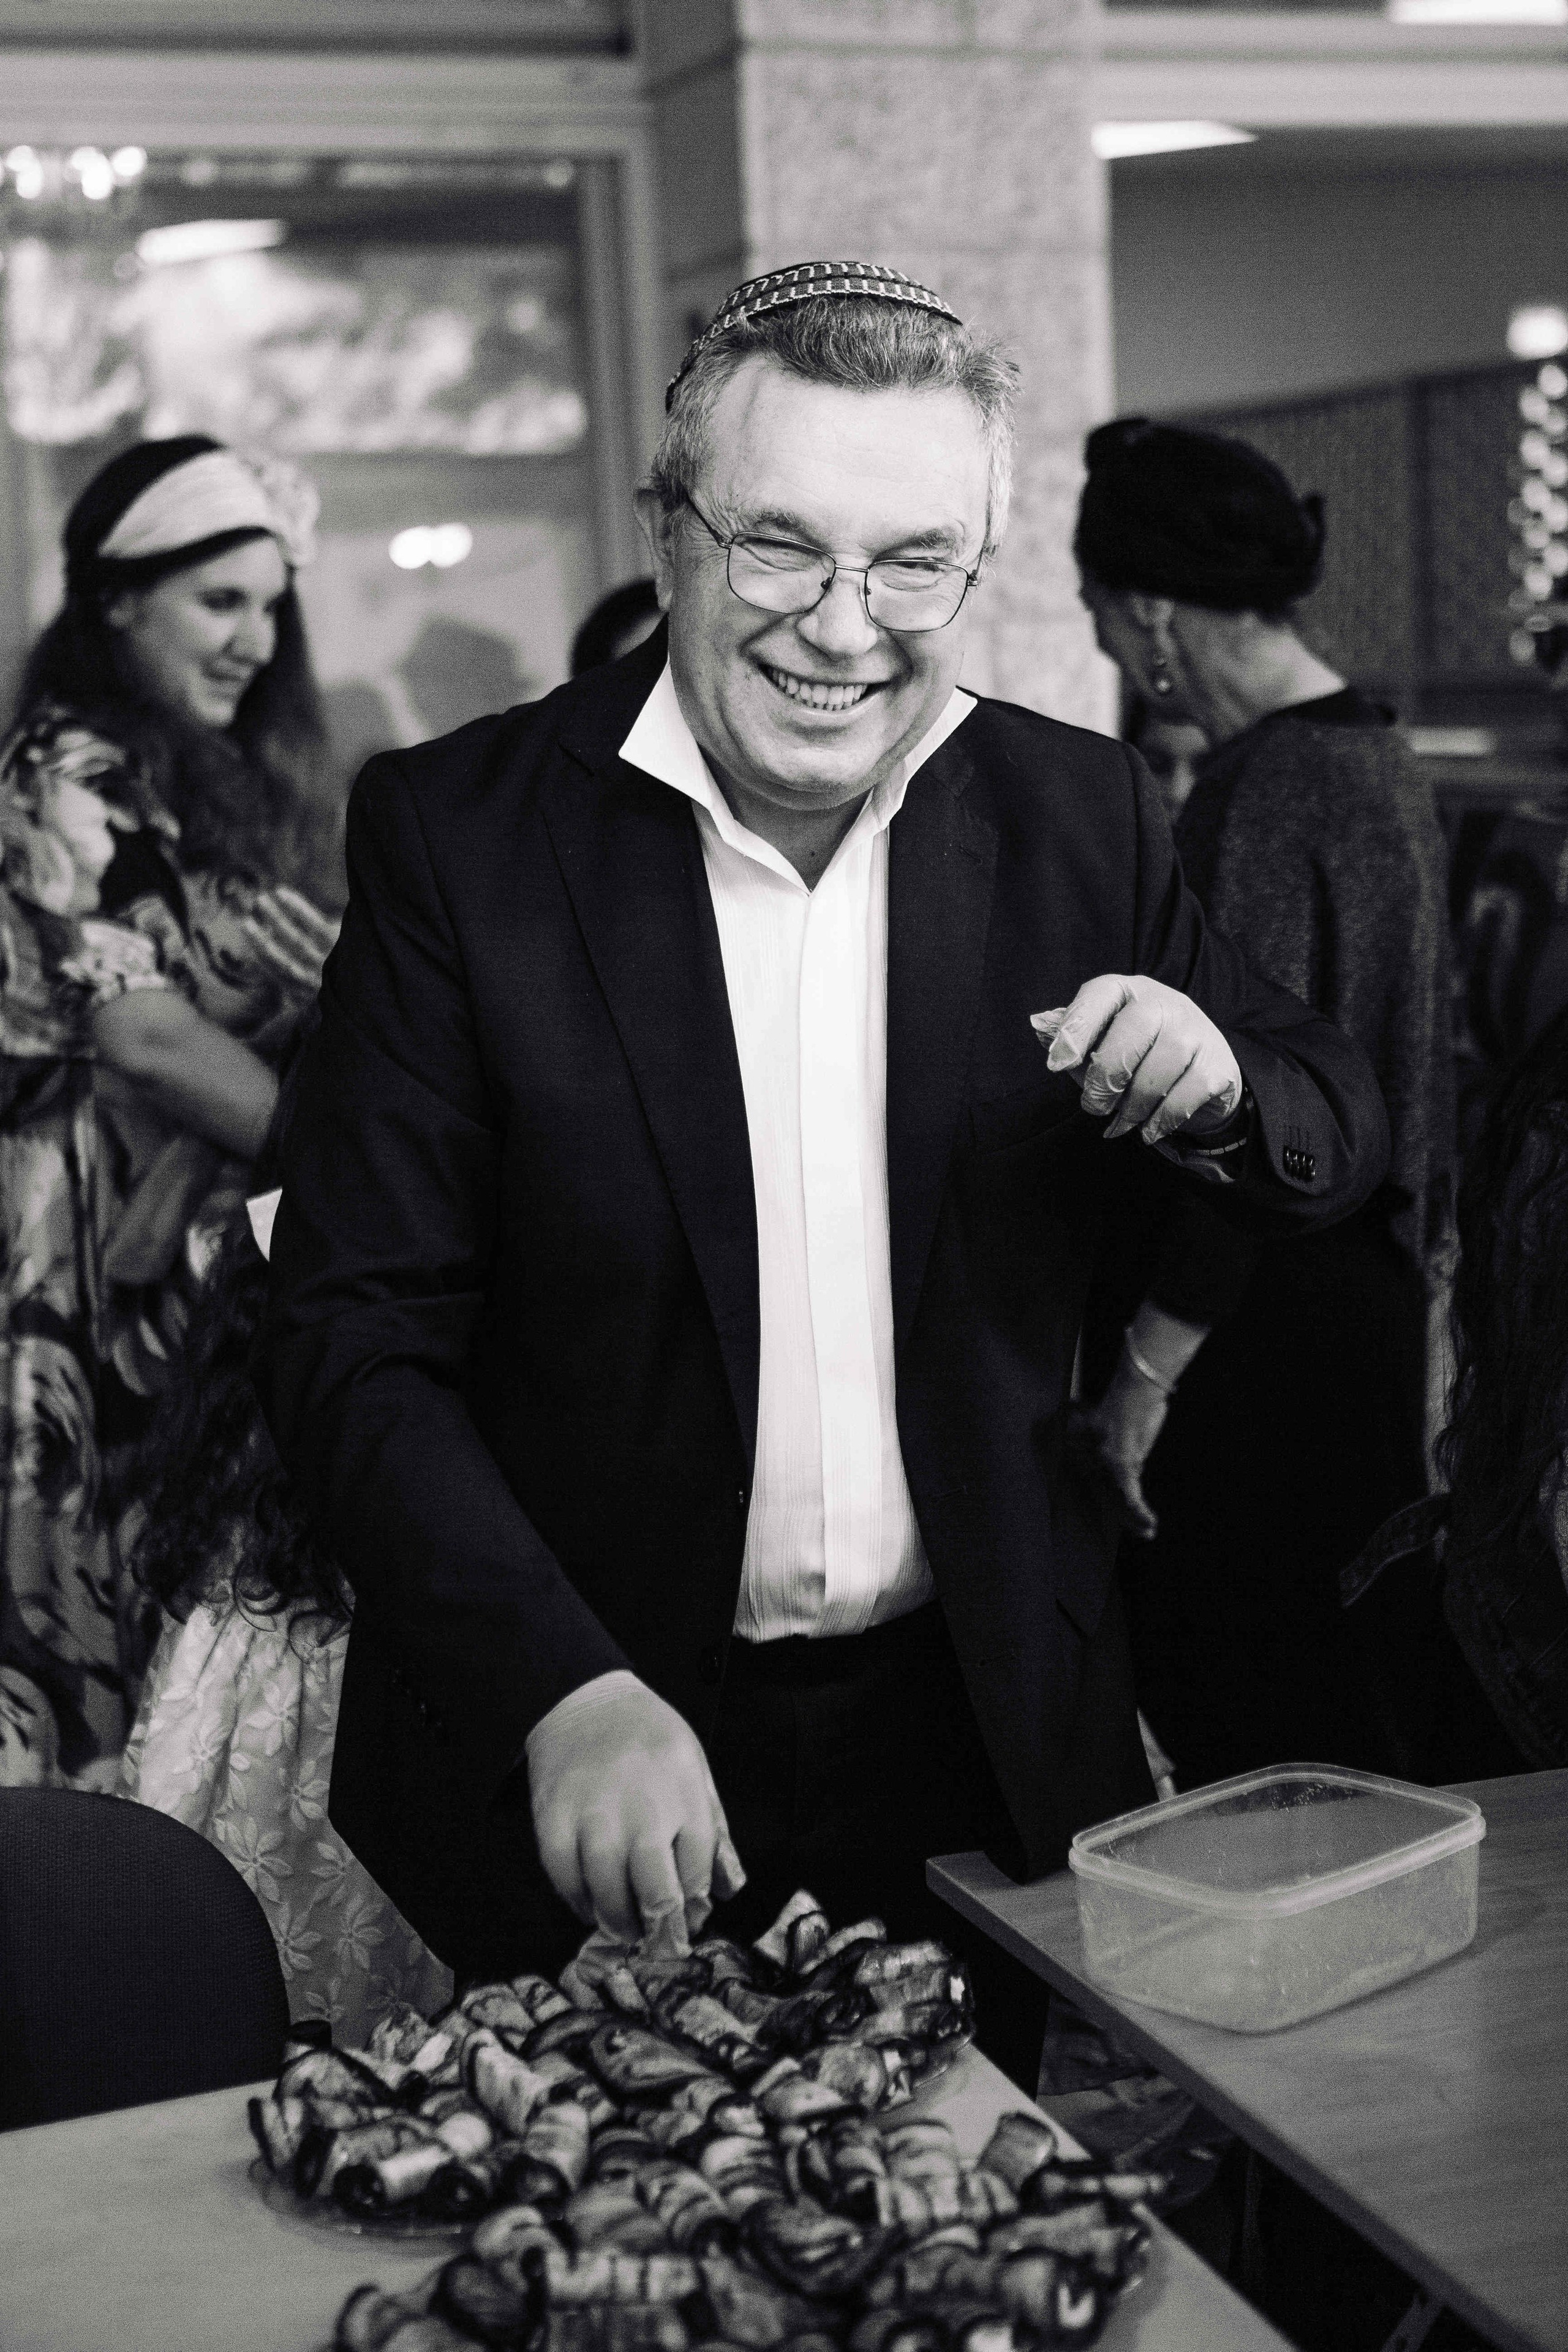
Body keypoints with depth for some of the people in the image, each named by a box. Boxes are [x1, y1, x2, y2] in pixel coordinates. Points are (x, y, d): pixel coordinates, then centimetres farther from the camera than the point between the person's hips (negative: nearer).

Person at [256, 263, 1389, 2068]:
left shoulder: (1075, 817, -2)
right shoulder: (459, 834, -11)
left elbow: (1342, 1140, 8)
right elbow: (352, 1343, -13)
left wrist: (1216, 1087, -16)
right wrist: (570, 1697, -27)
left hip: (983, 1747, 3)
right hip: (587, 1789, -2)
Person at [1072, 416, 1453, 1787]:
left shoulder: (1263, 791, -20)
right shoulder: (1380, 756, 10)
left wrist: (1145, 1368, -19)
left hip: (1265, 1342, -10)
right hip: (1369, 1304, 10)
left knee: (1243, 1735, 1)